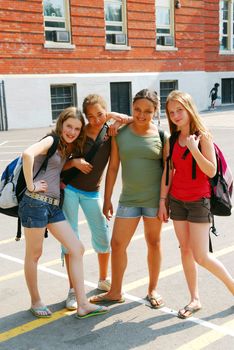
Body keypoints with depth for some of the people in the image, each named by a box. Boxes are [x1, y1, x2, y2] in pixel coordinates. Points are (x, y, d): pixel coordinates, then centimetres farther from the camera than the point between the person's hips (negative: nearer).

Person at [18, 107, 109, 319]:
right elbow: (28, 154, -26)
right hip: (36, 203, -8)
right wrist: (30, 185, -21)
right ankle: (36, 302, 23)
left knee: (77, 249, 2)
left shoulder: (68, 148, 15)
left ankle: (83, 305, 5)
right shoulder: (51, 140, -9)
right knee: (34, 254, 6)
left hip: (54, 206, 8)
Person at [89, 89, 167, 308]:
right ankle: (115, 292, 22)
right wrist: (107, 199, 5)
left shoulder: (161, 135, -5)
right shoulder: (120, 133, 0)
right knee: (117, 244, 5)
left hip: (154, 198, -2)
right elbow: (113, 168, 4)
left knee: (153, 243, 11)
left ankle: (153, 289, 29)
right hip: (129, 198, 2)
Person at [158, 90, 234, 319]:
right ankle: (194, 299, 20)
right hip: (177, 201, 5)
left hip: (198, 201, -5)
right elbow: (168, 172, 9)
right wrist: (163, 200, 8)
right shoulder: (172, 140, 5)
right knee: (185, 250, 8)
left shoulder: (203, 136, -10)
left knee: (201, 257, -6)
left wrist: (193, 148, -26)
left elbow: (211, 171, -16)